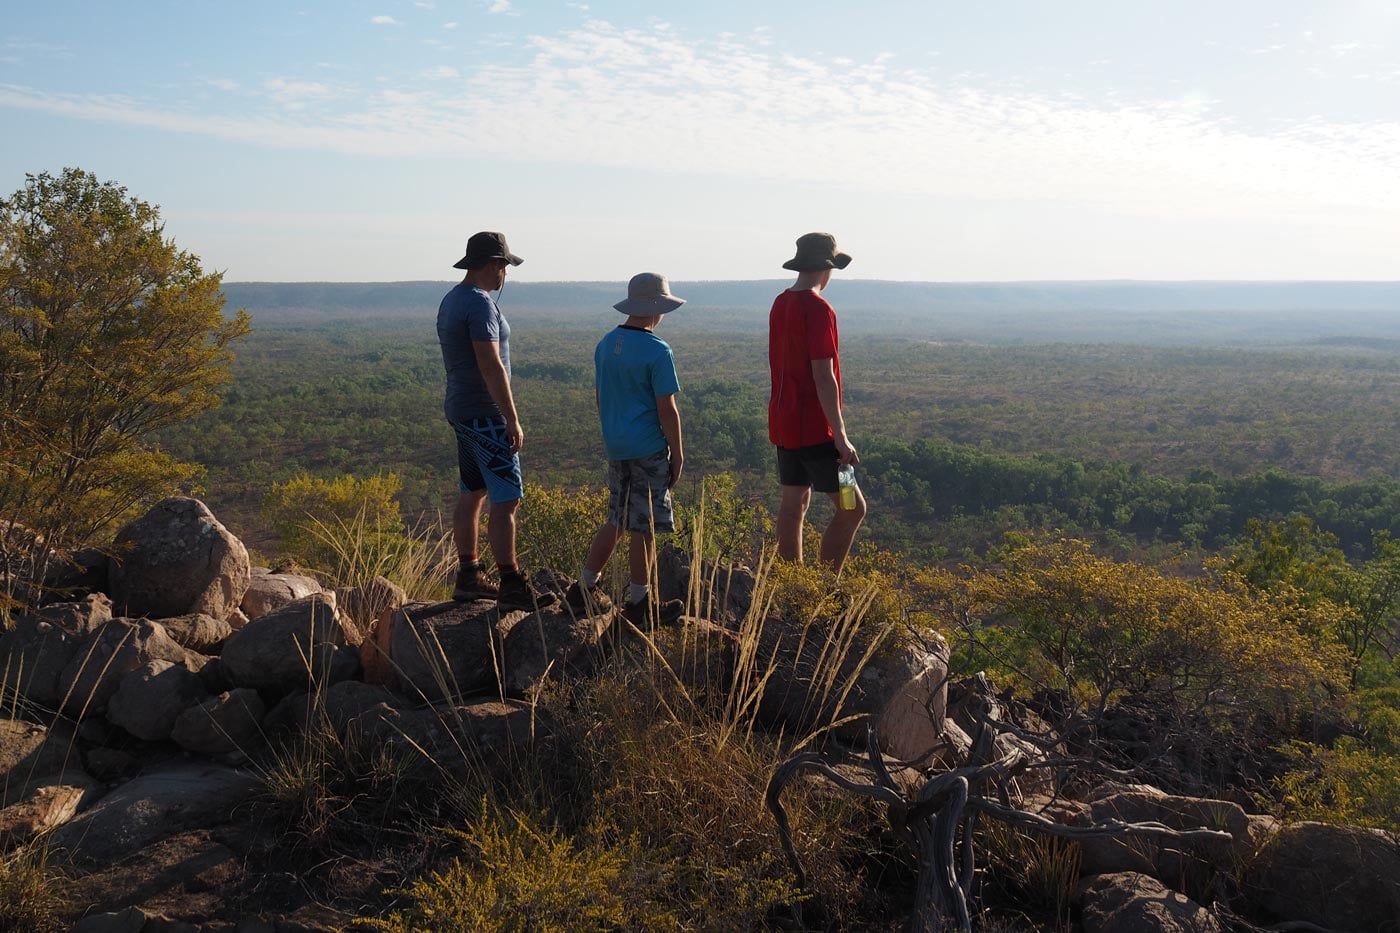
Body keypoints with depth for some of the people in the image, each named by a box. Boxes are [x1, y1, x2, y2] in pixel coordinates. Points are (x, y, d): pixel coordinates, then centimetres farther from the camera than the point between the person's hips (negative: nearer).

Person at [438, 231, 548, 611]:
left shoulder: (451, 300, 14)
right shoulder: (480, 303, -17)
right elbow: (491, 366, -23)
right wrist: (513, 420, -21)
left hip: (462, 412, 10)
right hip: (485, 415, -10)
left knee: (471, 494, 14)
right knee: (506, 500, -8)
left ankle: (468, 577, 21)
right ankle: (512, 587, -5)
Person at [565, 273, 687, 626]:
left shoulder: (605, 344, 8)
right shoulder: (657, 351, -14)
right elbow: (667, 409, -14)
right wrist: (678, 453, -5)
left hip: (616, 447, 7)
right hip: (649, 450, -7)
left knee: (617, 521, 18)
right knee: (644, 528, 2)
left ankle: (585, 588, 20)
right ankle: (639, 604, 11)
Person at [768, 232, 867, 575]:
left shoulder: (780, 304, 9)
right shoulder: (818, 309, -17)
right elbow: (824, 377, -21)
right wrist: (841, 437, -19)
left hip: (784, 423, 9)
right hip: (814, 429, -9)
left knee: (794, 502, 13)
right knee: (852, 507, -3)